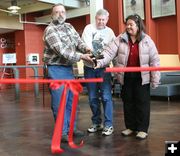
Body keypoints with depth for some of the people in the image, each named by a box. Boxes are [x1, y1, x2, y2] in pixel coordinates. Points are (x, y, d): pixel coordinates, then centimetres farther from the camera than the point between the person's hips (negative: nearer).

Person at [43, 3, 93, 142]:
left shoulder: (69, 26, 11)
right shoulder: (50, 30, -13)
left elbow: (78, 40, 4)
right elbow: (61, 50, -22)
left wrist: (86, 48, -18)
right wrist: (81, 57, -24)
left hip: (69, 68, 8)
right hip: (57, 69, -8)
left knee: (71, 100, 14)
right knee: (60, 102, -3)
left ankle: (70, 128, 26)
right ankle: (62, 132, 7)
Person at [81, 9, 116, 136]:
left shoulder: (110, 32, 6)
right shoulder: (89, 28, 2)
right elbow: (85, 44, -12)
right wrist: (93, 54, -28)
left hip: (103, 68, 0)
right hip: (89, 67, 0)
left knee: (106, 96, -7)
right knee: (93, 97, 7)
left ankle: (108, 125, 0)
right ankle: (96, 123, 20)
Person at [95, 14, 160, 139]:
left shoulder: (147, 40, -3)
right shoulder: (120, 39, 0)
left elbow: (154, 60, -2)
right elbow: (109, 52, -11)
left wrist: (155, 79, -6)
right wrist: (99, 62, -29)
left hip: (142, 77, -2)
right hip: (126, 77, 2)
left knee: (142, 102, 4)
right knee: (128, 102, 11)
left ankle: (142, 129, 15)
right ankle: (130, 127, 25)